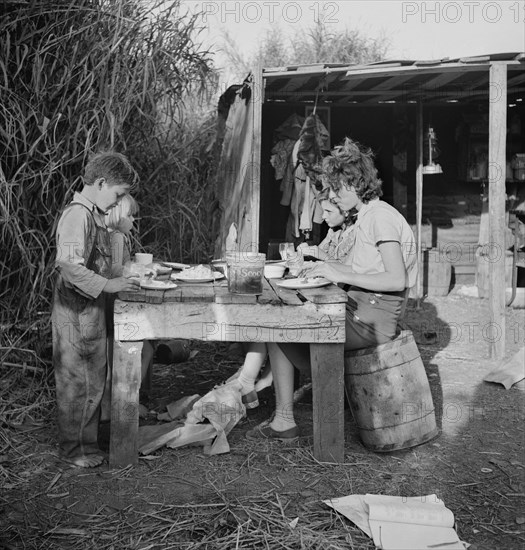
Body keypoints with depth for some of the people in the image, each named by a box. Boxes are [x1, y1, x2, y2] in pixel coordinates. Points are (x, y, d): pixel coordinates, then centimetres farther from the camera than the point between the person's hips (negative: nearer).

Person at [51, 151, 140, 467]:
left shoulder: (93, 215, 13)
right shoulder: (78, 215, -18)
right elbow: (68, 265, -27)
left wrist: (116, 278, 13)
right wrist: (107, 285, -25)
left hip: (91, 311, 10)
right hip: (78, 314, -10)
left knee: (94, 379, 18)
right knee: (80, 382, 0)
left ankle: (88, 439, 30)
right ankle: (75, 448, 13)